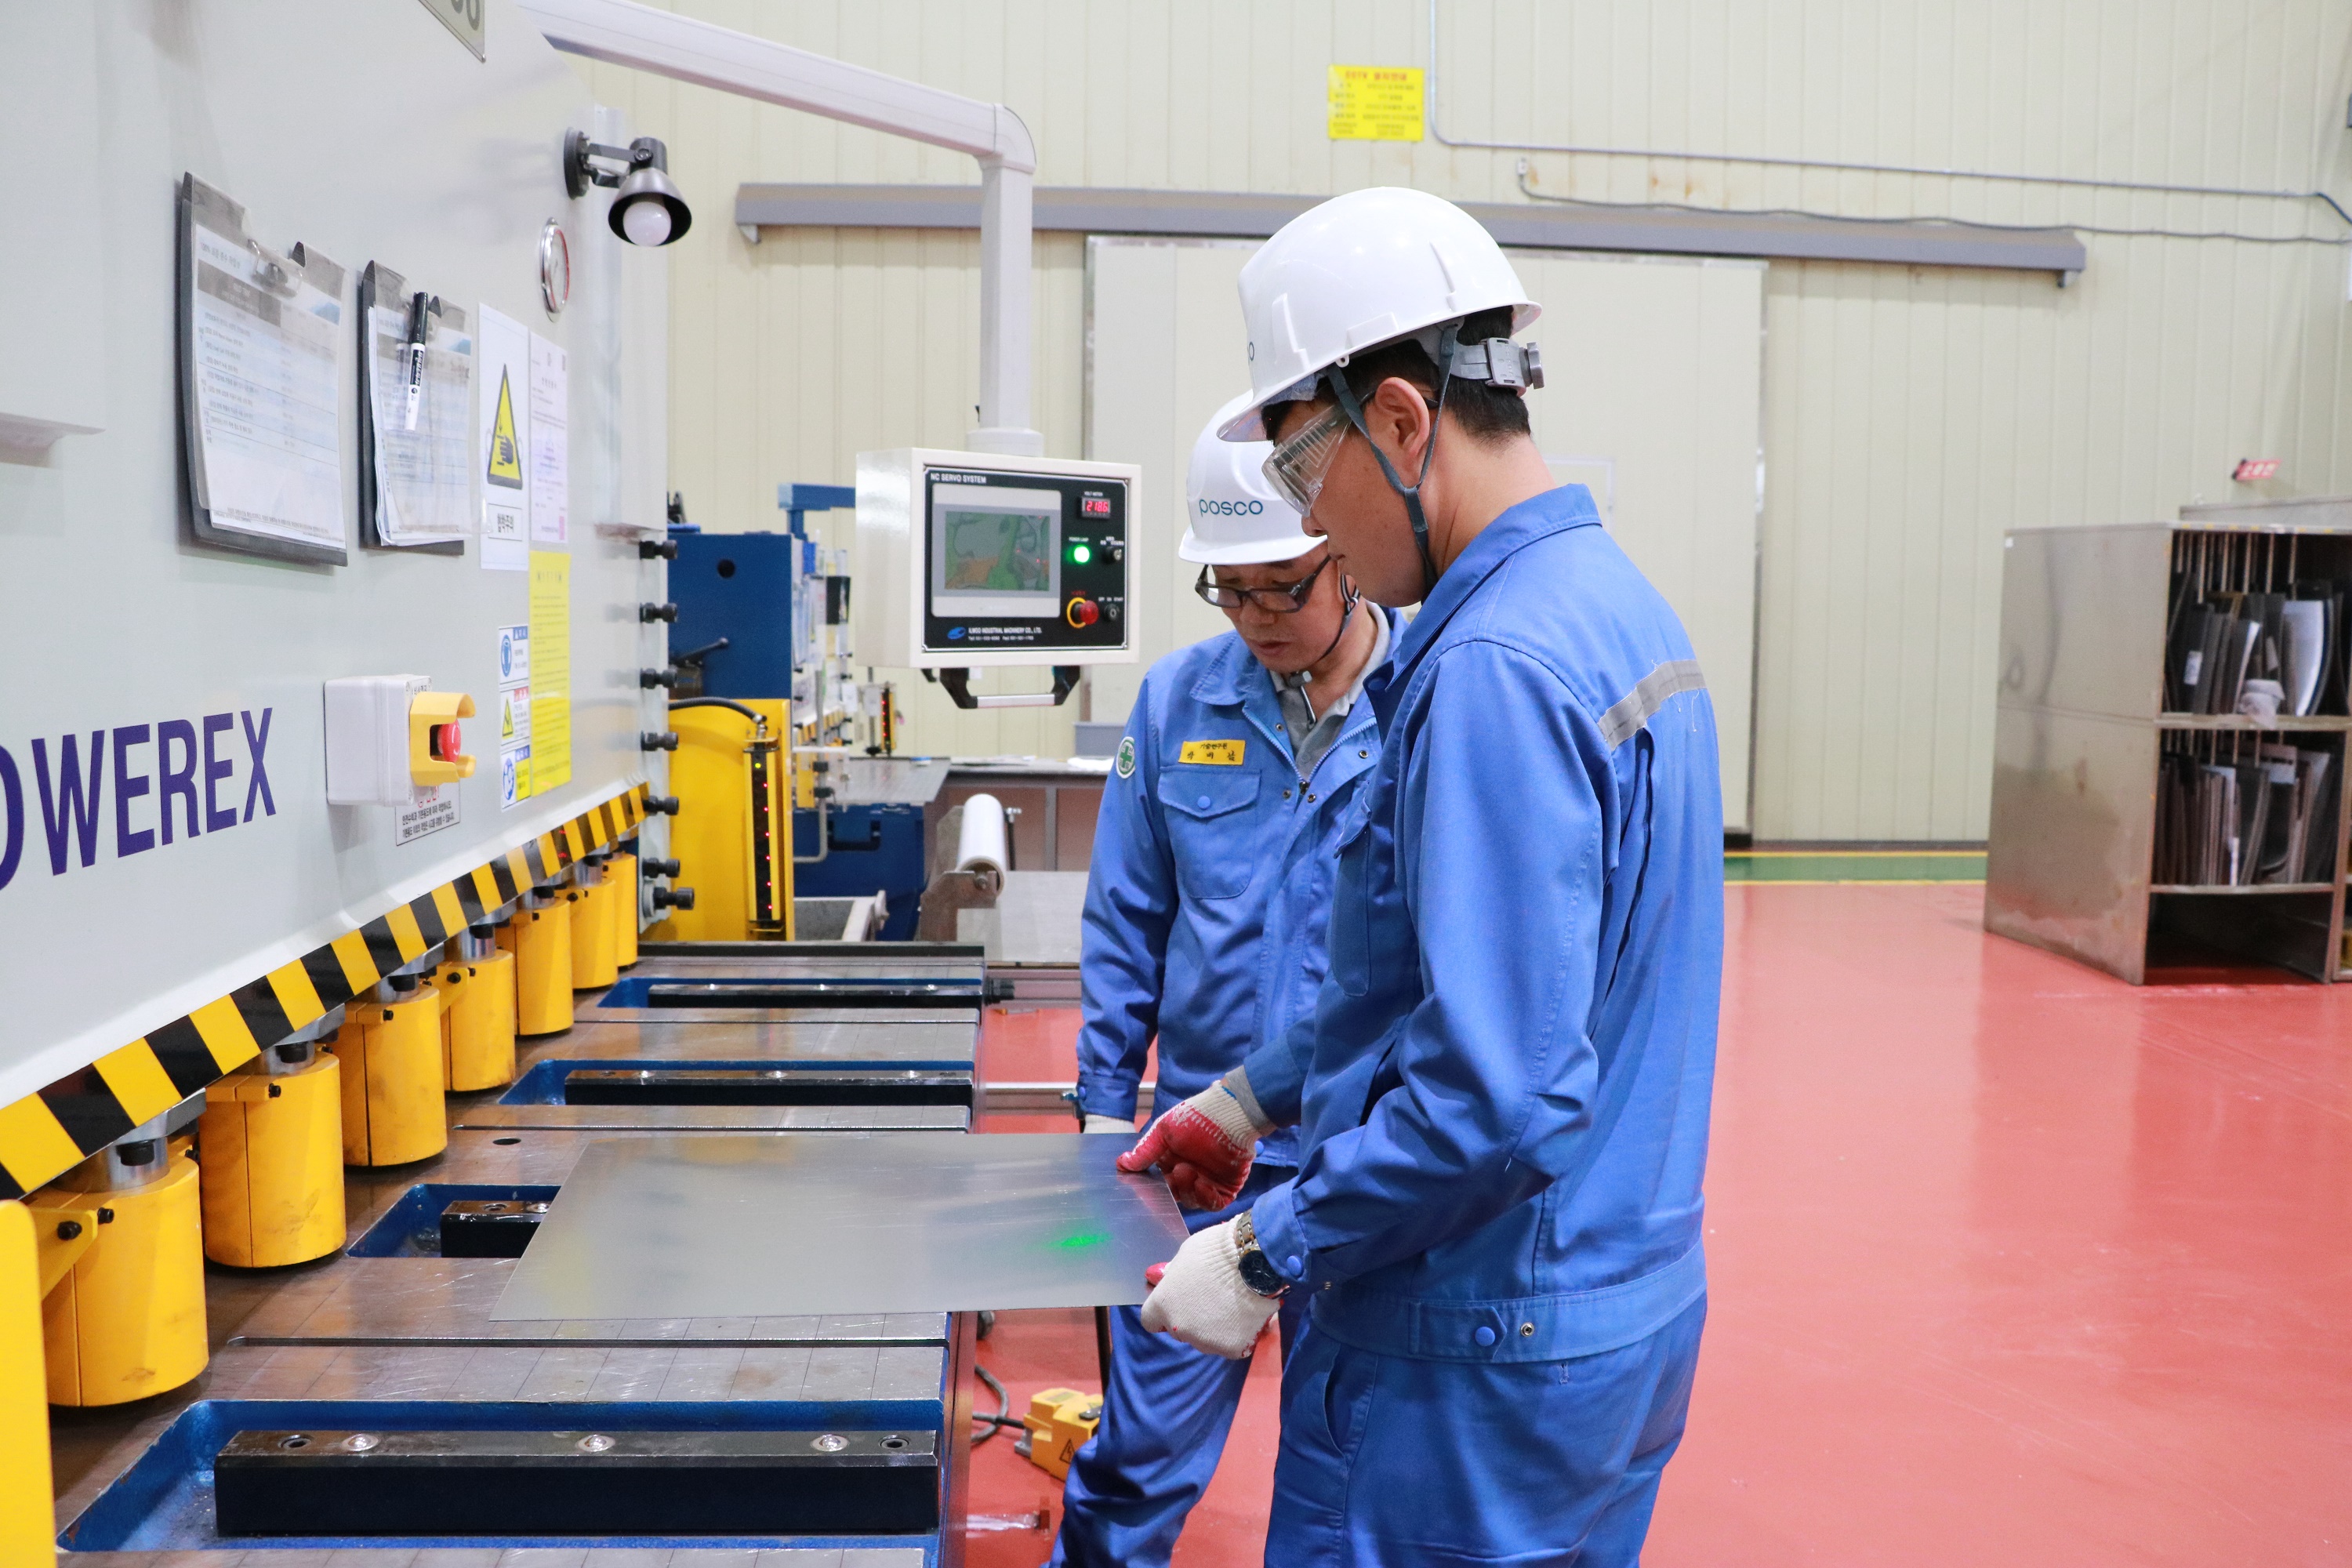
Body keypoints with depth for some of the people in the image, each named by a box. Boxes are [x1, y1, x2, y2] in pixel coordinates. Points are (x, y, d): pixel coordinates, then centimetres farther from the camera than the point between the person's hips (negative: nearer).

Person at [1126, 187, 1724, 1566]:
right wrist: (1261, 1095, 18)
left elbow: (1499, 1096, -29)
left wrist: (1268, 1255, -16)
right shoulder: (1616, 599, 7)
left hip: (1477, 1365, -9)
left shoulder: (1496, 666, -24)